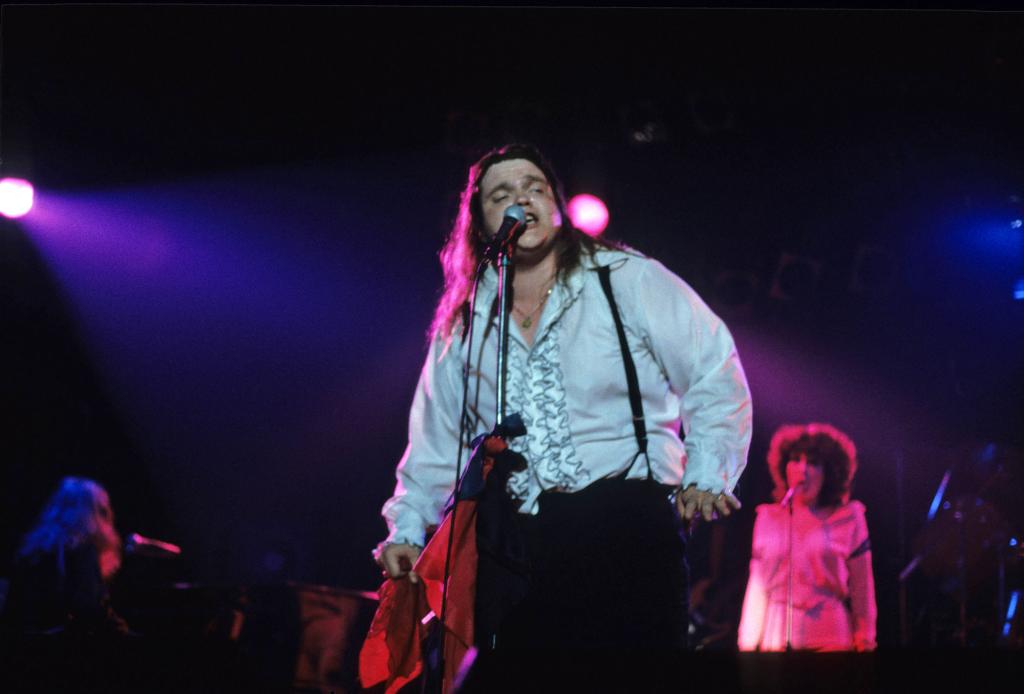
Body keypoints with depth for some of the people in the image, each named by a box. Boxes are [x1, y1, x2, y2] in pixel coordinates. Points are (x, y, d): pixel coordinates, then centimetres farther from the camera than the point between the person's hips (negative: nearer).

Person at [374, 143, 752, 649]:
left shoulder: (629, 280, 4)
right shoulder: (461, 326, 16)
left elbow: (716, 378, 2)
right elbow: (437, 444, 20)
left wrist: (706, 475, -9)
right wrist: (407, 529, 9)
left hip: (631, 528, -3)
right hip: (522, 545, 3)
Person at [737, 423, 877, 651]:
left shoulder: (847, 519, 6)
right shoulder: (768, 519, 11)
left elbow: (862, 592, 5)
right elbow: (757, 590, 12)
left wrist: (865, 645, 1)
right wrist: (747, 646, 7)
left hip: (829, 642, -2)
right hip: (776, 641, 2)